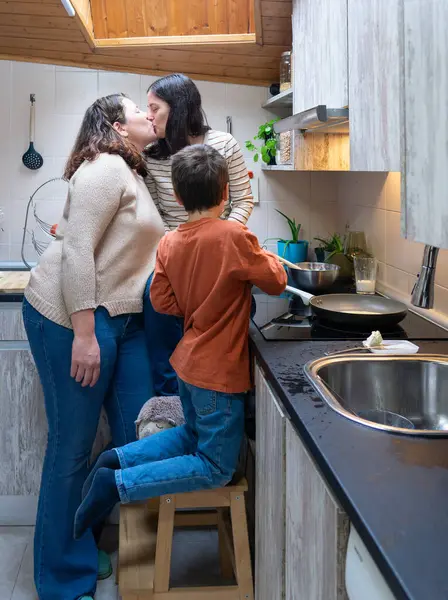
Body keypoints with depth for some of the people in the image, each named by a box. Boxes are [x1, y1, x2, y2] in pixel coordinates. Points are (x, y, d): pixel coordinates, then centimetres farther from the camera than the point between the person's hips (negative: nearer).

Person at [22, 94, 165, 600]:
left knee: (138, 437, 9)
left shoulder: (134, 173, 18)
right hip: (72, 317, -9)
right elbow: (77, 250, -19)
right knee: (73, 445, 0)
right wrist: (83, 334, -23)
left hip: (121, 318, 9)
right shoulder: (106, 167, -11)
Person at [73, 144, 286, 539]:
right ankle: (117, 484, -4)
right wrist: (264, 257, 11)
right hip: (219, 373, -7)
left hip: (189, 363, 8)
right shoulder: (234, 236, -21)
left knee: (194, 435, 30)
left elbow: (163, 301, 5)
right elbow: (276, 282, -9)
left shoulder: (170, 243, -2)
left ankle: (118, 458, 14)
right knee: (216, 468, 6)